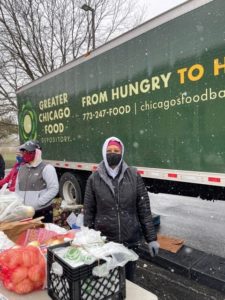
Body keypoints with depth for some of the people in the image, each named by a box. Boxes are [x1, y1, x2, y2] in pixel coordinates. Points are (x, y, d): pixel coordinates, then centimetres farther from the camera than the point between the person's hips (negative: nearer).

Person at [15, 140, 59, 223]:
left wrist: (37, 203, -19)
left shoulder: (46, 168, -9)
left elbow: (54, 189, -16)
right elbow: (17, 189, 21)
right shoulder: (22, 169, 13)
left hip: (43, 212, -6)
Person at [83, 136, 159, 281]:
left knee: (128, 278, 19)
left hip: (130, 240, 0)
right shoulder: (94, 178, -5)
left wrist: (151, 238, -2)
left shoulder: (134, 176, -5)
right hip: (103, 241, 0)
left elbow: (144, 209, -2)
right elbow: (88, 211, 0)